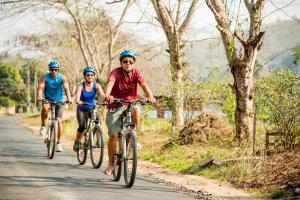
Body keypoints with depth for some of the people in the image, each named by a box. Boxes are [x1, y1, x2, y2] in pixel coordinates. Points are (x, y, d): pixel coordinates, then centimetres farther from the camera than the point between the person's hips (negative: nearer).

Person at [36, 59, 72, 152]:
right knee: (45, 107, -36)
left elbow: (66, 88, -25)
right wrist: (39, 96, -46)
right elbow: (41, 87, -25)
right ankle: (43, 125, -13)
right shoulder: (45, 77, -12)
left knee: (59, 120, -10)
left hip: (58, 101, 0)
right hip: (47, 99, 0)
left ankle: (59, 143, -2)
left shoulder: (62, 78, -12)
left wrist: (69, 98, -44)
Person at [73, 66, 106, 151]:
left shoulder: (96, 86, -6)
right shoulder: (80, 86, -11)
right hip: (81, 109, -1)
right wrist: (78, 101, -52)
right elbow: (77, 96, -29)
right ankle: (77, 142, 3)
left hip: (92, 109, 2)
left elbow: (102, 95, -24)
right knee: (82, 126, -23)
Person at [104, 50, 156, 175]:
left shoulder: (136, 72, -8)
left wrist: (150, 96, -44)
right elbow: (110, 83, -36)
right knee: (113, 135, -6)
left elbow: (143, 85, -24)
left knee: (136, 111, -34)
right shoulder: (116, 72, -16)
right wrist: (107, 95, -58)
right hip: (115, 106, -2)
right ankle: (111, 164, 10)